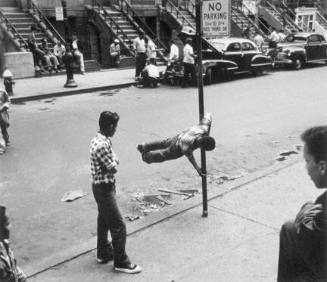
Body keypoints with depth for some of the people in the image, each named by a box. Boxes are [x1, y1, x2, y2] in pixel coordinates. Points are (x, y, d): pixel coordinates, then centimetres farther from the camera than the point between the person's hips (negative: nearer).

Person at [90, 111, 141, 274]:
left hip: (104, 187, 10)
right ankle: (121, 262, 10)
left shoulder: (102, 139, 5)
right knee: (118, 226, -2)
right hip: (103, 188, -10)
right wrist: (114, 161, -2)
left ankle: (104, 253, 38)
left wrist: (112, 162, -13)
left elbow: (114, 162, 7)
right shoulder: (101, 145, -28)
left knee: (104, 220, 22)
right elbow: (113, 168, -21)